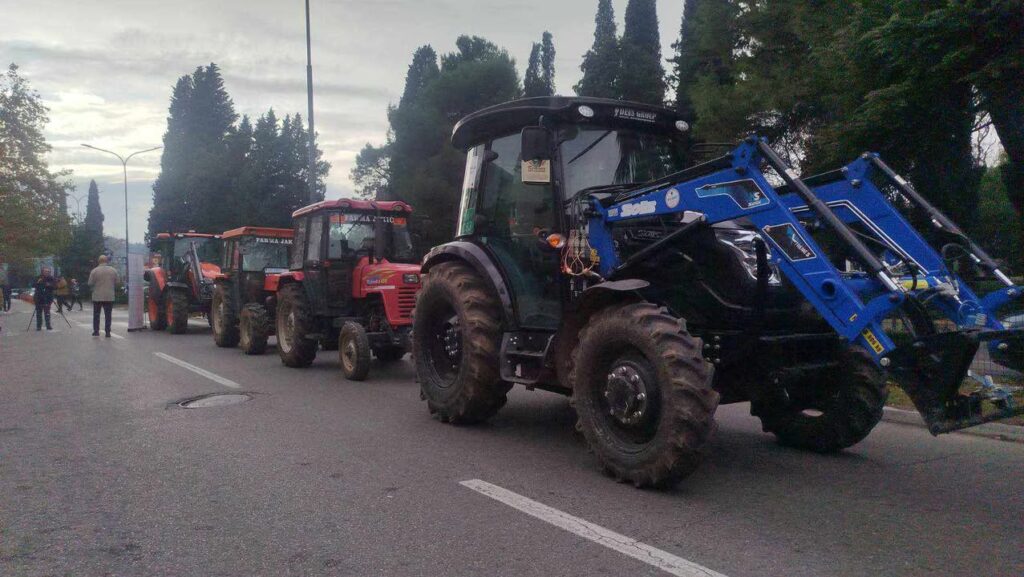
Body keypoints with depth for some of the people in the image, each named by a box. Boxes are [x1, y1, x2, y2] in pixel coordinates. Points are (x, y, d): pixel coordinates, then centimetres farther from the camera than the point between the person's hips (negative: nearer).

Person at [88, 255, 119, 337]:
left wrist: (95, 287, 15)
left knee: (96, 314, 12)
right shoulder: (113, 270, -1)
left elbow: (90, 284, -5)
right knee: (108, 315, 4)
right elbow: (116, 283, 4)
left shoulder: (94, 271, -8)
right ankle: (107, 332, 1)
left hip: (97, 296, -1)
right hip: (109, 297, 1)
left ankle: (96, 331, 14)